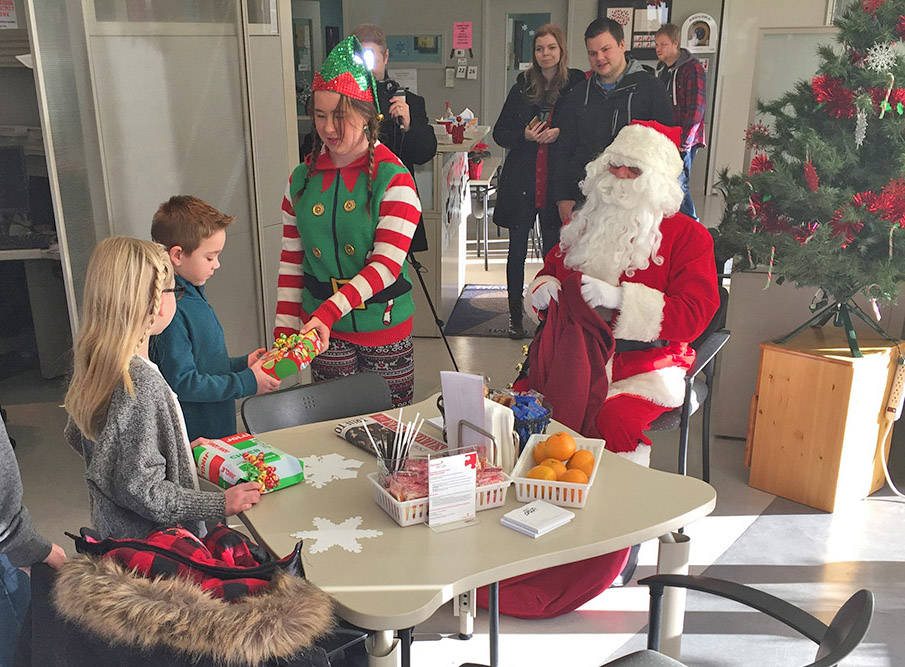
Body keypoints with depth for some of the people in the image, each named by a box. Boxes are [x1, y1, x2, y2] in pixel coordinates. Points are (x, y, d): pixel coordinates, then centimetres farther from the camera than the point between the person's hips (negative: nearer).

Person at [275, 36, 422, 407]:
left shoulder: (393, 178, -9)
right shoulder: (303, 178, 4)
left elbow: (386, 264, -17)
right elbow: (291, 262, 8)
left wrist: (329, 310, -26)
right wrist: (285, 330, 2)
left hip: (384, 324, -3)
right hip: (322, 324, 3)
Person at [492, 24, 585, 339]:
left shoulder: (577, 85, 1)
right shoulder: (522, 88, 6)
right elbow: (499, 132, 8)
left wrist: (560, 133, -15)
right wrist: (525, 135, -11)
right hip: (520, 181, 2)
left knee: (552, 249, 5)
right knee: (517, 250, 7)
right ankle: (515, 315, 20)